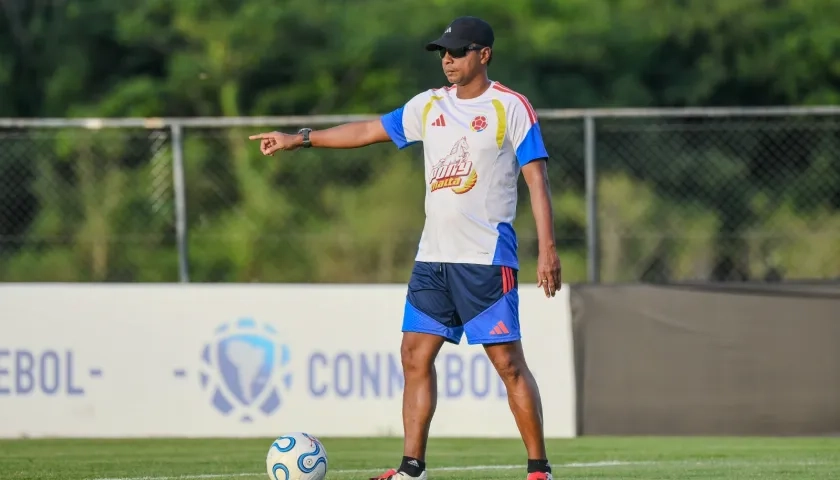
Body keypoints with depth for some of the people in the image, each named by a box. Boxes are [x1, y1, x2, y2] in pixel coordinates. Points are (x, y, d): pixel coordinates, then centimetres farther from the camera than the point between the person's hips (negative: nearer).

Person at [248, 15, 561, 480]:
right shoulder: (430, 106, 12)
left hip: (487, 258, -6)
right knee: (416, 354, 2)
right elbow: (369, 130, 20)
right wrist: (301, 138, 18)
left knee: (508, 361, -8)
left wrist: (547, 249, -16)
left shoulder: (511, 108, -5)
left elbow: (537, 180, -9)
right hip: (433, 255, 7)